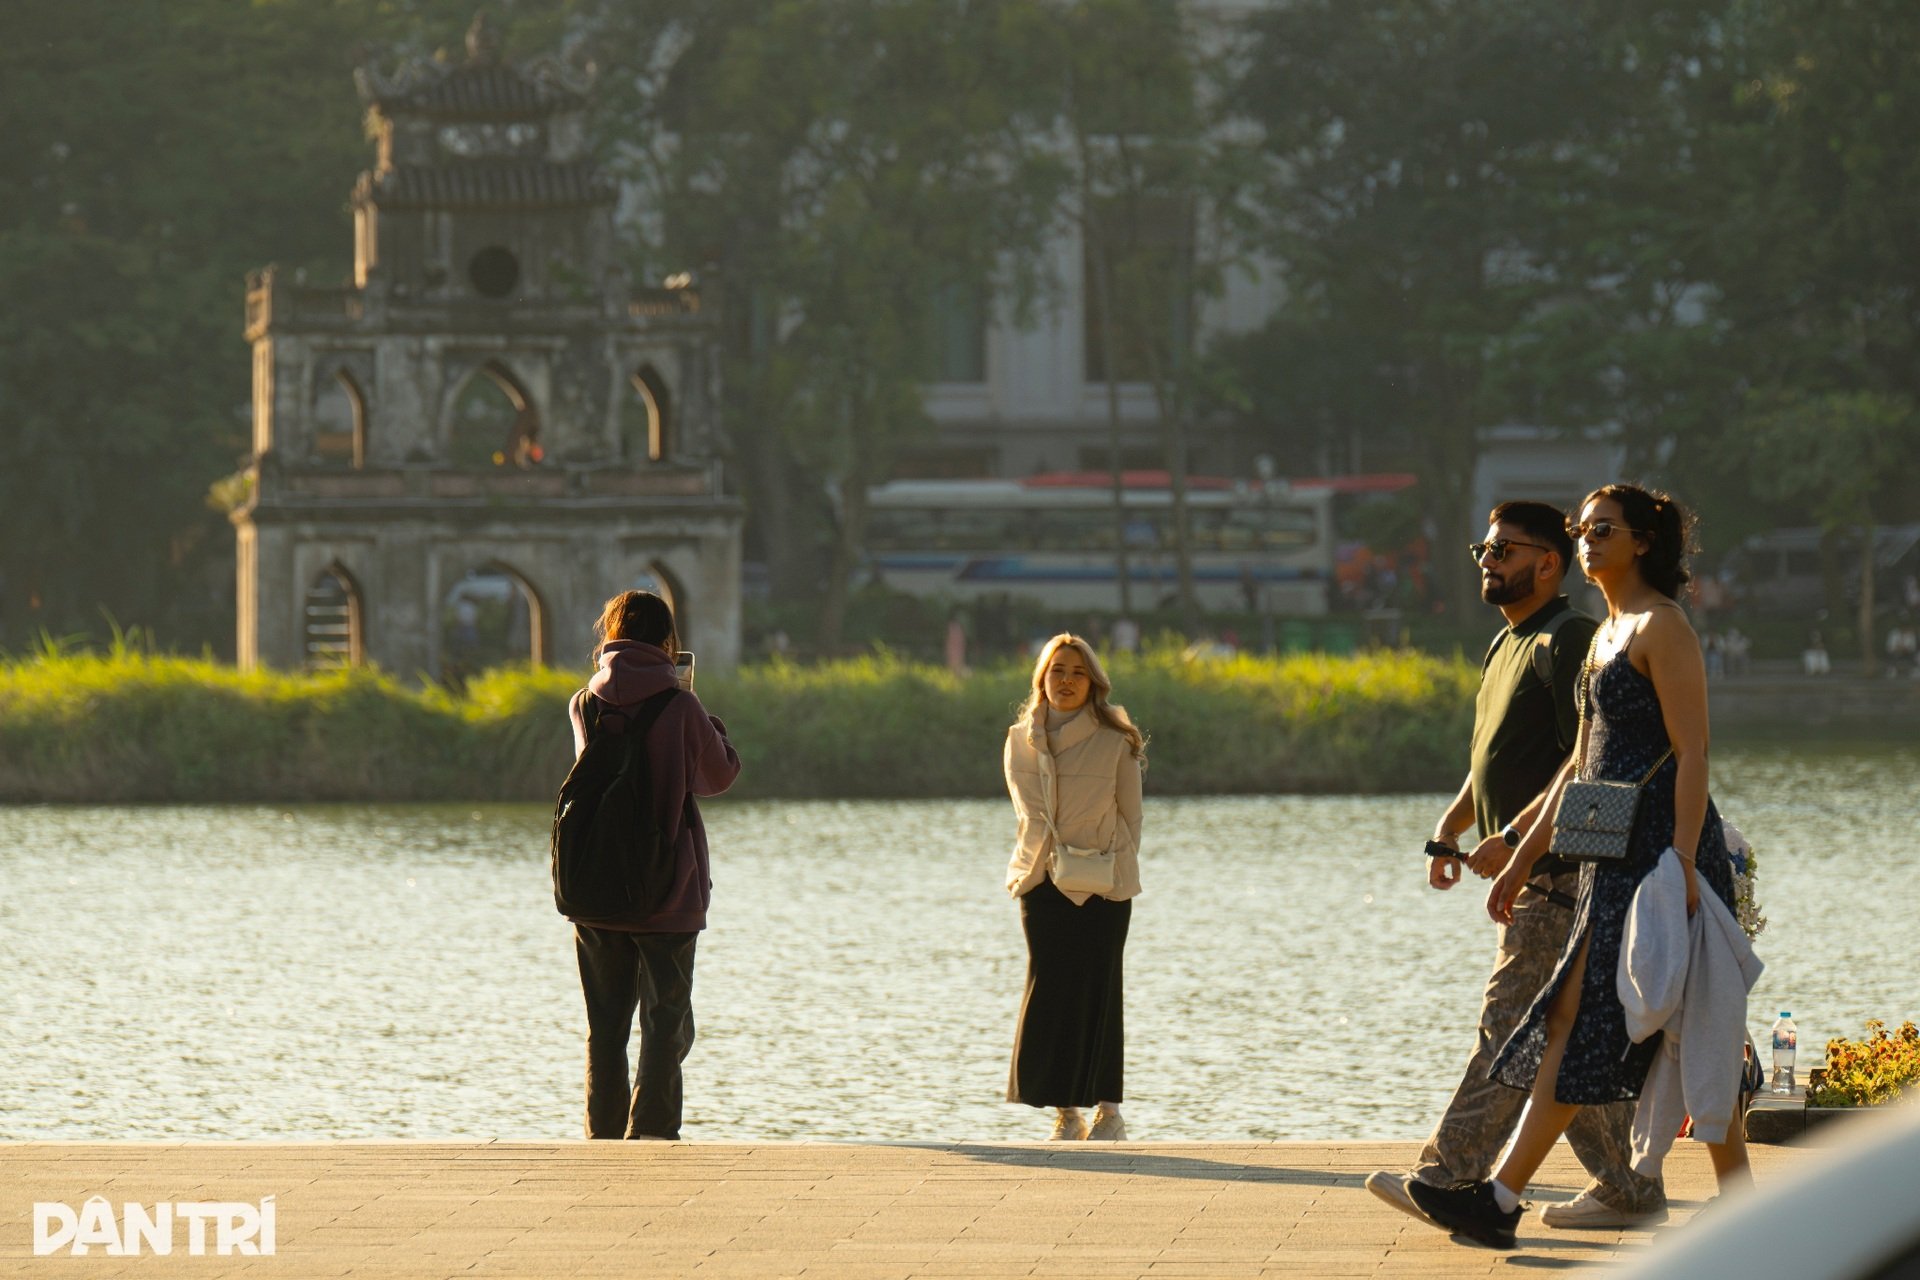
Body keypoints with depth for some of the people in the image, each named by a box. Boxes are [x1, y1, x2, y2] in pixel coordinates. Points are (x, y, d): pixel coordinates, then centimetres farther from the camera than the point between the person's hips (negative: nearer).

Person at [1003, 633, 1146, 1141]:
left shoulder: (1115, 743, 3)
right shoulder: (1022, 741, 7)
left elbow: (1131, 815, 6)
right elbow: (1030, 810, 1)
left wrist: (1118, 867, -2)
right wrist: (1056, 858, -9)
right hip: (1045, 880, 1)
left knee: (1096, 990, -3)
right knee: (1050, 989, -5)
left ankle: (1107, 1108, 5)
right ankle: (1066, 1114, -1)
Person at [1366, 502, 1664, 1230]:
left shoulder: (1566, 641, -12)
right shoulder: (1509, 645, 19)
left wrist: (1513, 837, -23)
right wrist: (1451, 829, 15)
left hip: (1554, 876, -10)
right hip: (1532, 877, 10)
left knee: (1512, 1032, -10)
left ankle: (1450, 1178, -12)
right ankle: (1625, 1191, 13)